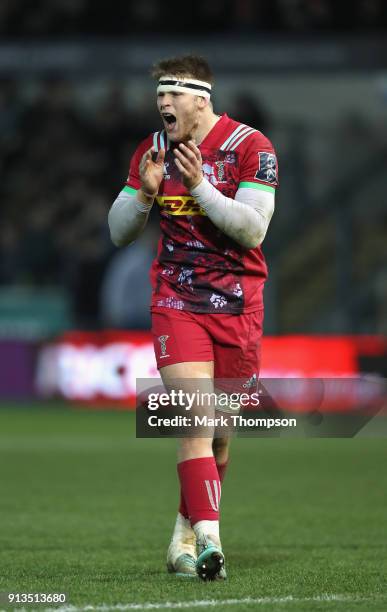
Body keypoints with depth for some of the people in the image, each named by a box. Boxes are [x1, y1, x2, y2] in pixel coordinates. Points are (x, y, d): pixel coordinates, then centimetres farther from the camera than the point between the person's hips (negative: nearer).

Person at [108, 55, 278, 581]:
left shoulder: (250, 147, -6)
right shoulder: (152, 151, 5)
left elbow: (253, 228, -15)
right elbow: (119, 232, 8)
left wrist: (199, 186, -24)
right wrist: (145, 192, -11)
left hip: (237, 303, -1)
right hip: (176, 304, 1)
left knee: (218, 432, 7)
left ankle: (187, 533, 26)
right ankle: (208, 544, -23)